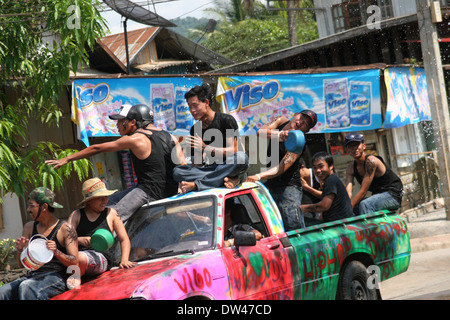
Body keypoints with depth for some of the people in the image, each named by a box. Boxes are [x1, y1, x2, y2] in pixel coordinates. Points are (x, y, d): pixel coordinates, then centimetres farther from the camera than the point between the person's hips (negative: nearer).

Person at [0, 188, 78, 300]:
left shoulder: (65, 228, 0)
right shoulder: (29, 227, 16)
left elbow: (74, 263, -6)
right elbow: (21, 264, 17)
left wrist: (57, 252, -24)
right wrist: (20, 250, -5)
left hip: (57, 277, -6)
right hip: (33, 276, 6)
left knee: (26, 287, -36)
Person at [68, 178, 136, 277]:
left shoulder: (111, 214, 20)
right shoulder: (76, 215, 19)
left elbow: (124, 239, 19)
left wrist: (124, 260, 1)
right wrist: (79, 240, -15)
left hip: (101, 256, -1)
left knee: (81, 258, -39)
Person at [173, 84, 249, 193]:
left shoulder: (226, 120, -2)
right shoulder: (194, 130, 13)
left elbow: (233, 150, -11)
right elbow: (196, 164, 11)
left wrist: (205, 148, -20)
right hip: (209, 170, 4)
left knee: (241, 157, -37)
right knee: (177, 171, -19)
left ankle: (196, 185, -40)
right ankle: (228, 180, -35)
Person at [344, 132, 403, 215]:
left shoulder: (370, 161, -22)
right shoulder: (351, 167, 1)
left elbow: (363, 191, -24)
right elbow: (348, 193, -10)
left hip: (393, 195, -8)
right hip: (378, 196, 8)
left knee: (364, 205, -33)